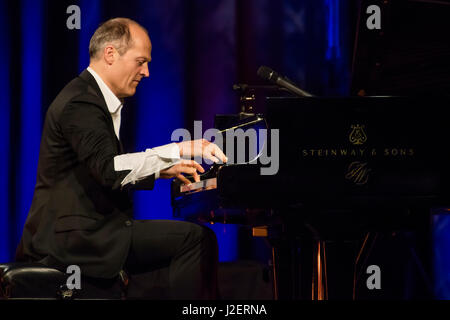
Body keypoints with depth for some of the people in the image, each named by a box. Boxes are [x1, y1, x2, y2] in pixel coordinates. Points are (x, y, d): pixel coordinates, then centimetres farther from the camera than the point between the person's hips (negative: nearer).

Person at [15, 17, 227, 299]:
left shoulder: (93, 97, 19)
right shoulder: (79, 104, -15)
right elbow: (108, 169, -30)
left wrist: (163, 170, 16)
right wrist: (180, 149, -30)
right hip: (74, 236, -11)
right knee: (194, 238, -20)